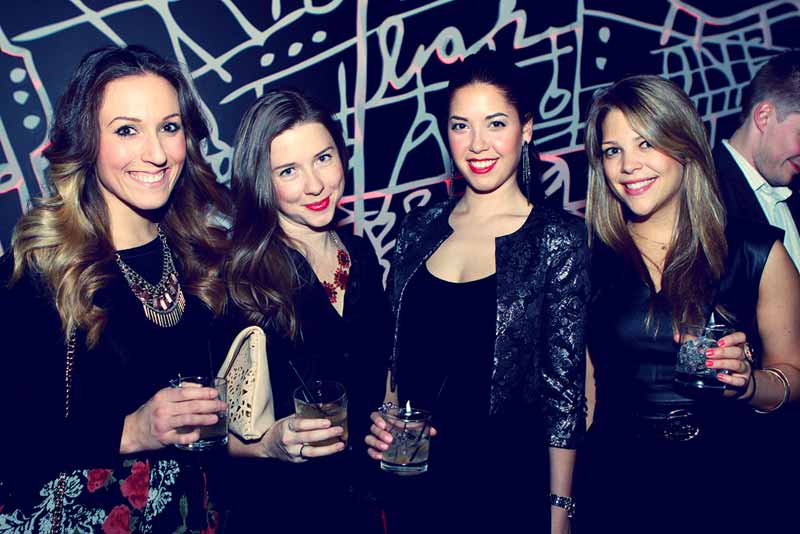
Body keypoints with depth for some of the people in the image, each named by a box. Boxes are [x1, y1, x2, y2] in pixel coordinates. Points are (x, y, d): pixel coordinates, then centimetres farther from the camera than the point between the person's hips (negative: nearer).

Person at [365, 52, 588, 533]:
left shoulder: (560, 238, -10)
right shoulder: (419, 230, 1)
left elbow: (564, 384, -9)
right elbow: (397, 352, 9)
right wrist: (384, 422, -6)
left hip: (512, 482, -3)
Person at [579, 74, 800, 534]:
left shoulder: (757, 252, -6)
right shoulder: (588, 257, -4)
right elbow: (583, 385, 0)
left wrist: (745, 381, -19)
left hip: (726, 480, 0)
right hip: (617, 486, 1)